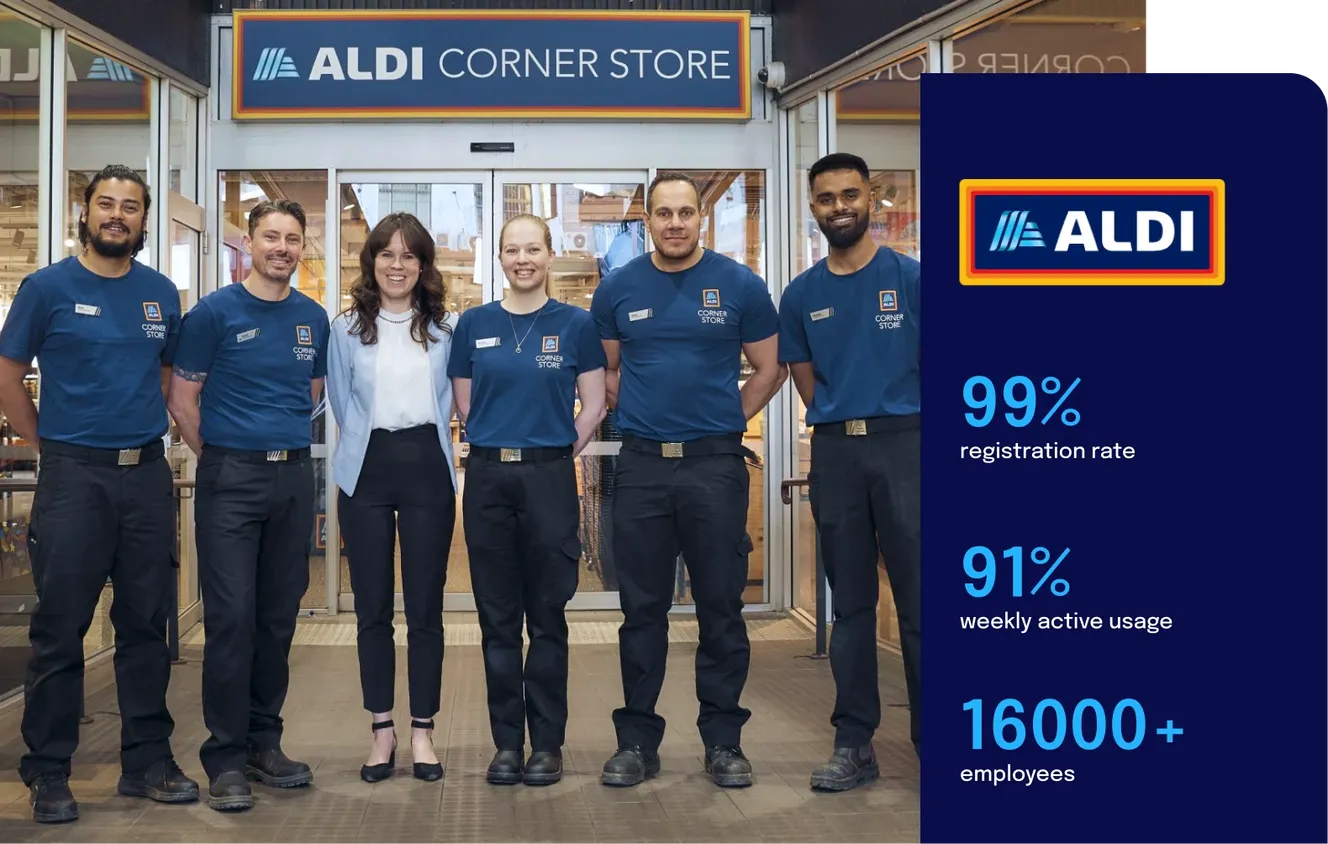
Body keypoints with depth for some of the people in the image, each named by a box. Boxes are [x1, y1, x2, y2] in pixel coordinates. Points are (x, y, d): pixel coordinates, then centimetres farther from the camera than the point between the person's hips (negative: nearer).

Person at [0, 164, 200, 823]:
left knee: (145, 624, 9)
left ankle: (148, 762, 19)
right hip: (73, 475, -3)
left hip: (147, 474, 4)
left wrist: (148, 435, 11)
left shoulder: (161, 293, 8)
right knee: (60, 628, 1)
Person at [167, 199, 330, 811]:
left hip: (294, 478, 5)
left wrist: (288, 447, 13)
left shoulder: (313, 318, 10)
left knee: (279, 617, 9)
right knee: (231, 617, -6)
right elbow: (182, 399, -1)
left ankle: (265, 742, 21)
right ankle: (226, 757, 3)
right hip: (231, 479, -4)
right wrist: (219, 457, 4)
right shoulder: (214, 312, -3)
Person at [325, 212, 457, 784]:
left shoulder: (445, 329, 7)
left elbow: (451, 398, 12)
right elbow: (341, 401, 13)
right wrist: (374, 441, 11)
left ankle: (423, 730, 11)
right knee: (372, 607, 3)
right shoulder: (346, 329, 7)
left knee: (425, 606, 1)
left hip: (428, 468, 0)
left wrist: (425, 440, 7)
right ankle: (381, 729, 14)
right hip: (367, 470, 0)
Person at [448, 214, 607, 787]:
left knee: (547, 616, 3)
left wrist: (555, 453, 2)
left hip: (549, 477, -2)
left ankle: (547, 743, 13)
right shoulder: (475, 324, 6)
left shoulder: (576, 324, 2)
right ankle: (507, 742, 16)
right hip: (488, 476, 2)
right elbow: (464, 403, 12)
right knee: (497, 616, 6)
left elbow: (593, 406, 4)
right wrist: (502, 444, 7)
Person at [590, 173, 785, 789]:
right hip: (642, 465, 1)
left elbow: (770, 369, 8)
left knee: (721, 607, 4)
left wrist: (725, 420, 4)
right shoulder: (619, 288, 5)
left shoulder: (739, 285, 1)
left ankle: (723, 741, 15)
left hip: (715, 463, -1)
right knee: (643, 609, 6)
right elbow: (604, 372, 16)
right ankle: (637, 740, 16)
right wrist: (638, 417, 7)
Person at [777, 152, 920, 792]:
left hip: (903, 443, -3)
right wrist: (842, 425, 10)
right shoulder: (802, 295, 10)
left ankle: (929, 736, 5)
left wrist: (887, 425, 2)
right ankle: (854, 743, 16)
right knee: (851, 603, 9)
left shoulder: (909, 278, 0)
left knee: (917, 600, -3)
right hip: (834, 450, 3)